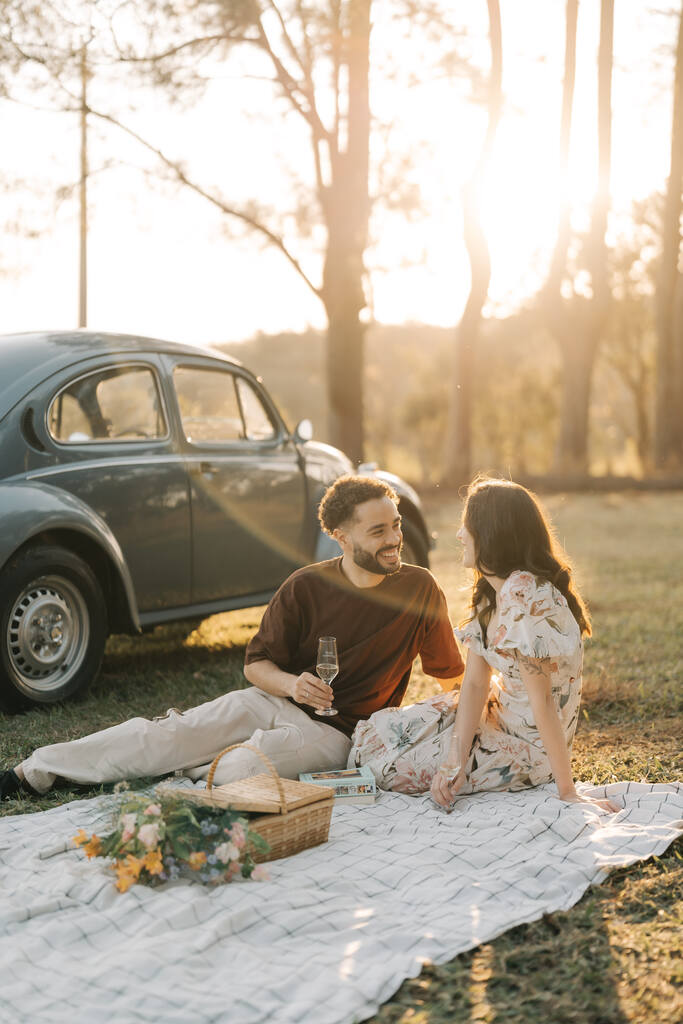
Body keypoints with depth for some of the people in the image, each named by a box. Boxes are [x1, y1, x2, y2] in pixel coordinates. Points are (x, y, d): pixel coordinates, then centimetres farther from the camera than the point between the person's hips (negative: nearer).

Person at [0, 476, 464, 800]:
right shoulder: (305, 586, -4)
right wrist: (292, 684, -18)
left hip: (334, 731, -2)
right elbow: (256, 664, 0)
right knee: (160, 736, -18)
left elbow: (453, 676, 8)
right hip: (273, 700, 2)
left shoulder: (420, 588, -5)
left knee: (241, 769, -33)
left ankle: (186, 769, -1)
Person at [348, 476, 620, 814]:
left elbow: (542, 700, -28)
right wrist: (456, 756, -15)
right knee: (374, 731, 10)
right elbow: (475, 682, -3)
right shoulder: (491, 590, 3)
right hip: (500, 716, 8)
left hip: (525, 748, -8)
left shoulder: (523, 596, -28)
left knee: (381, 756, -3)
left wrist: (568, 792, -25)